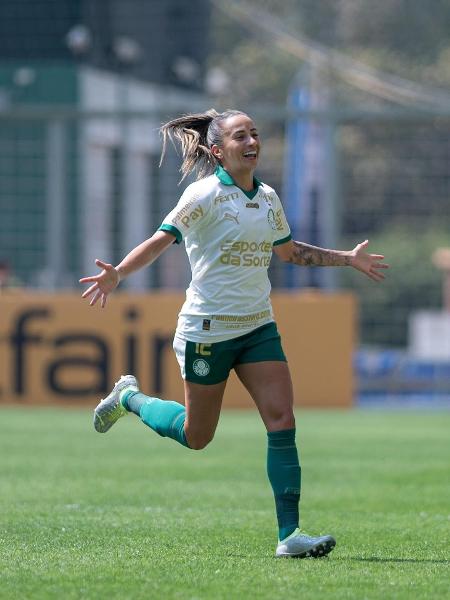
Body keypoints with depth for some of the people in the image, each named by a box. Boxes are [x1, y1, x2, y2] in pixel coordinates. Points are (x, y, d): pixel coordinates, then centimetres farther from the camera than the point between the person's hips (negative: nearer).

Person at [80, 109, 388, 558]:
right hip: (207, 330, -5)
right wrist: (118, 274, -36)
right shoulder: (205, 193, -12)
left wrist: (348, 258, 25)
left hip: (258, 327, 5)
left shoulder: (268, 198, 8)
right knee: (196, 437, 7)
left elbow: (289, 251, 26)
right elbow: (161, 239, -20)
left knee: (282, 420, -10)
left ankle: (288, 534, -10)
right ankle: (129, 397, 36)